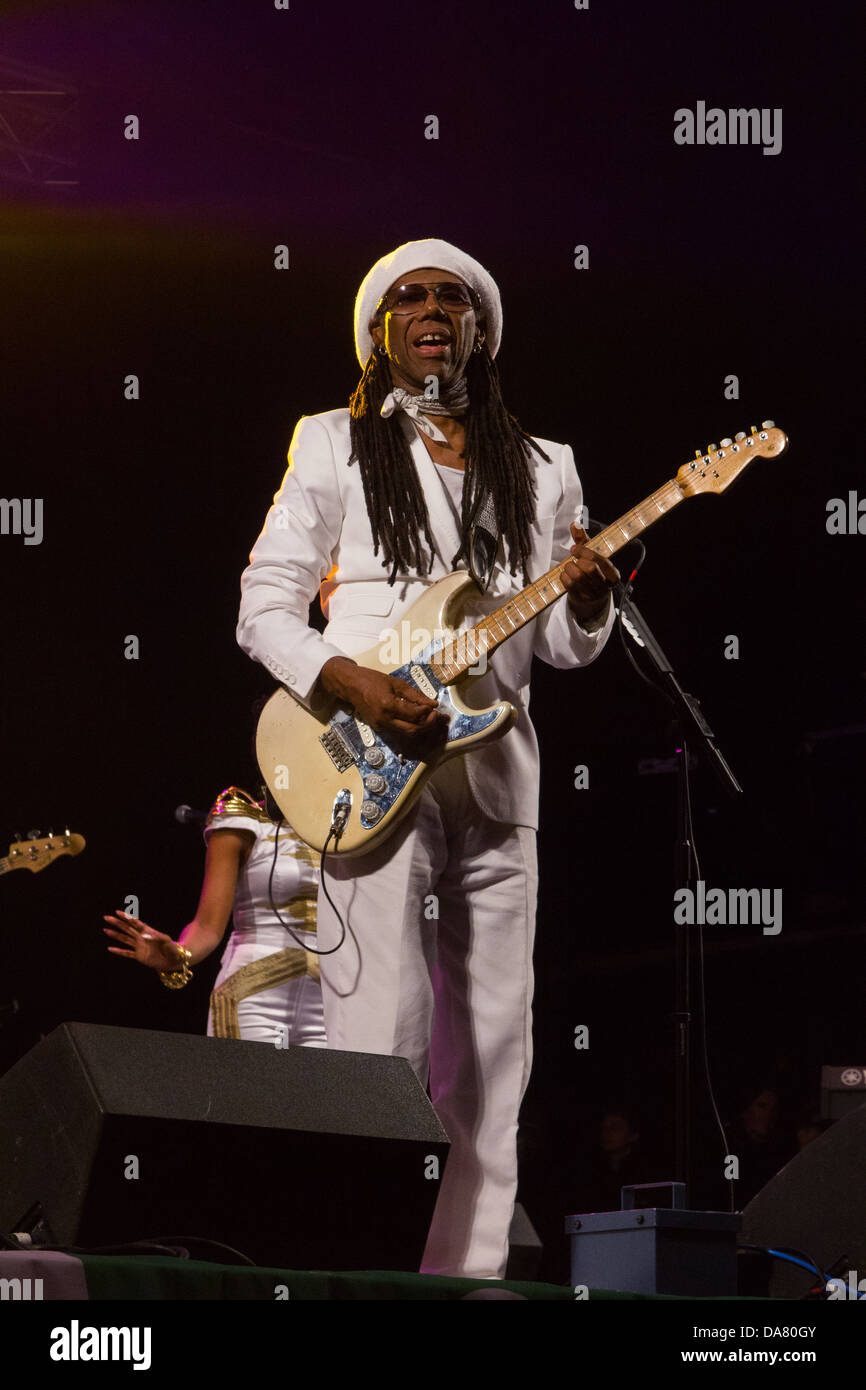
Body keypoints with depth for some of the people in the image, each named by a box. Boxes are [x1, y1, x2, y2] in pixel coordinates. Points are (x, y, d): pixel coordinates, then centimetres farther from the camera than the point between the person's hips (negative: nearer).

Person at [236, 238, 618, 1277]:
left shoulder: (541, 471, 17)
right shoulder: (335, 449, 9)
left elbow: (562, 645, 16)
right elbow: (264, 609, 4)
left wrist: (587, 603, -8)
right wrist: (352, 685, -13)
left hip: (497, 772, 4)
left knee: (490, 1046, 2)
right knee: (379, 1033, -14)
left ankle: (466, 1266, 5)